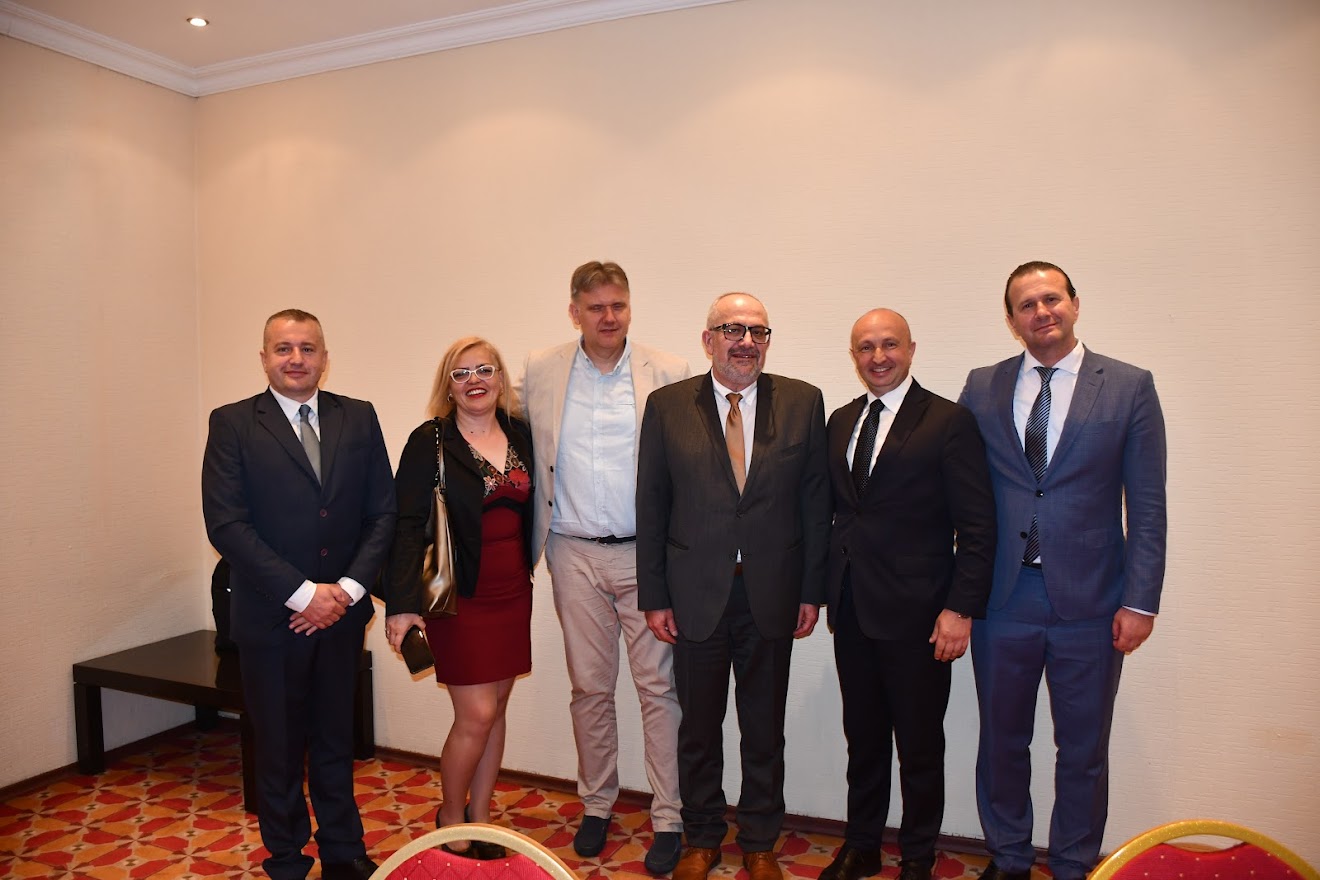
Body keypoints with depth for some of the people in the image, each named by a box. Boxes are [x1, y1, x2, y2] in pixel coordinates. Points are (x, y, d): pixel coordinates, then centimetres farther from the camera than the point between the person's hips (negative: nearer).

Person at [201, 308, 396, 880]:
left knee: (335, 740, 16)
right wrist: (303, 594, -16)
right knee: (278, 747, 13)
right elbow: (226, 524, -12)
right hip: (271, 616, -2)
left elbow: (382, 513, 2)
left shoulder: (358, 419, 4)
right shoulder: (232, 424, -4)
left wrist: (347, 589, -10)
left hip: (341, 612, 2)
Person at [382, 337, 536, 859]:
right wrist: (403, 603, -19)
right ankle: (450, 820, 22)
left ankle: (479, 820, 28)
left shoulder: (520, 434, 6)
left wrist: (527, 572, 3)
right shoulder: (430, 442, -8)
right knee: (476, 714, -2)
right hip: (461, 597, -5)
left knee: (495, 708, 12)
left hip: (512, 594, 5)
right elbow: (408, 526, -13)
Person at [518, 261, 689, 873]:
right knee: (589, 687, 13)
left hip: (646, 554, -2)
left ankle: (669, 818, 17)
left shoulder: (669, 374, -3)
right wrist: (537, 539, 5)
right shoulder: (539, 372, 3)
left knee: (658, 686, 3)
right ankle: (596, 804, 30)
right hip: (575, 554, 2)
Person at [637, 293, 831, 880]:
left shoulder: (803, 403, 0)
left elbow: (815, 502, 1)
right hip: (696, 594, 0)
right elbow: (651, 507, -1)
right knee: (699, 727, 15)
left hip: (773, 595, 1)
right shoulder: (667, 406, -2)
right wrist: (654, 596, -2)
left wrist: (812, 591, -1)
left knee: (765, 730, 15)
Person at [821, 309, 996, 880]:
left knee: (920, 746, 10)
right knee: (863, 739, 18)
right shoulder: (840, 422, 10)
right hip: (852, 609, 5)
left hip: (917, 613, -5)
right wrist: (820, 588, 7)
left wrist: (961, 608, -15)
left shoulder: (948, 421, -8)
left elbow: (977, 525, -10)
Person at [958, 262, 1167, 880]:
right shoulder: (982, 388, 5)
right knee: (1001, 742, 14)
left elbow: (1147, 505, -1)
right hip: (1003, 597, 2)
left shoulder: (1129, 387, 0)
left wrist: (1141, 600, -6)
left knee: (1083, 749, 11)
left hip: (1088, 599, -1)